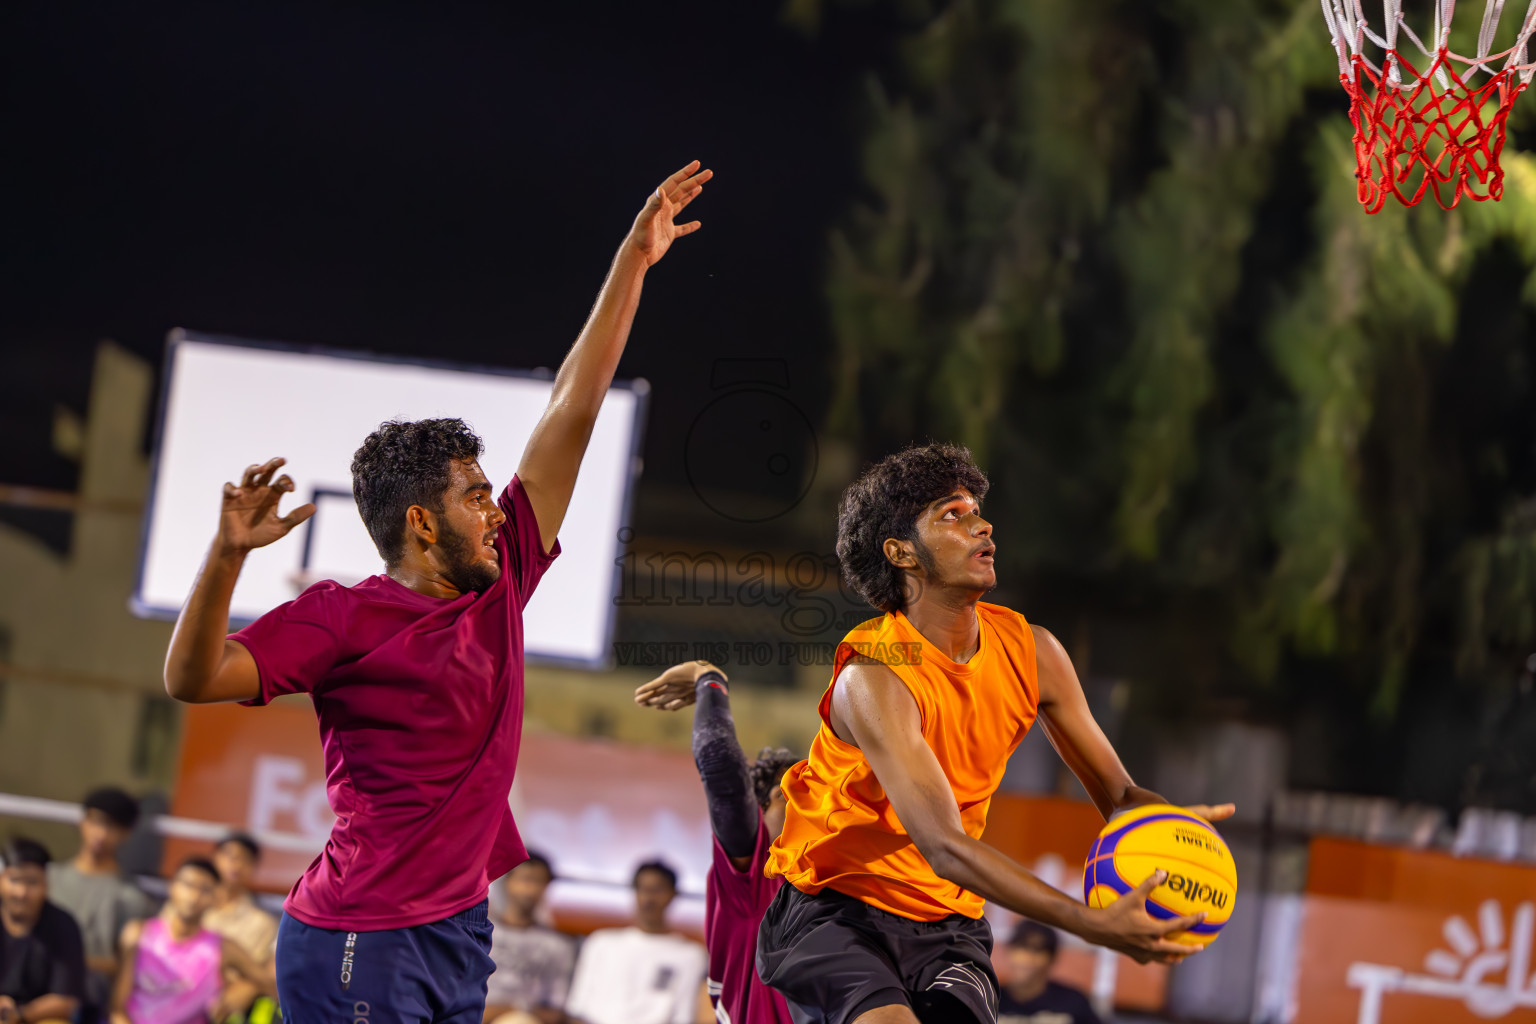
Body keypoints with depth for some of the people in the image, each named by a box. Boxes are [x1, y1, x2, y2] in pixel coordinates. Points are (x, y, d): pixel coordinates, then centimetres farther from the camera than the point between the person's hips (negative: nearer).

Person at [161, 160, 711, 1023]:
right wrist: (229, 555, -27)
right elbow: (195, 680, -14)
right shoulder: (345, 617, -6)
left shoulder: (499, 582, 11)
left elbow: (572, 411, 14)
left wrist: (633, 261, 18)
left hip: (463, 929, 7)